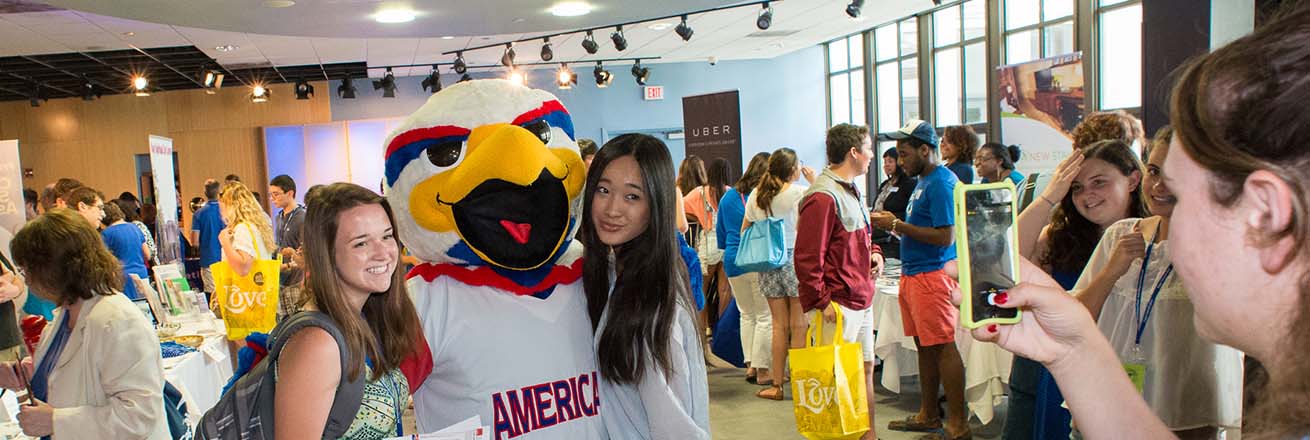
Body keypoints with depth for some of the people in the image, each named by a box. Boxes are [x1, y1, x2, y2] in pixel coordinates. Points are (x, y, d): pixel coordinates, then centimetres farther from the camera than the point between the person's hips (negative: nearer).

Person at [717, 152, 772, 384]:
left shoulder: (728, 196, 8)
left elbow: (720, 233, 17)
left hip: (733, 261, 6)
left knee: (747, 315, 17)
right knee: (765, 317, 3)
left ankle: (750, 364, 18)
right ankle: (763, 368, 6)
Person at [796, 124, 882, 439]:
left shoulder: (850, 190, 15)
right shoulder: (823, 197, -17)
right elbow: (807, 257, -21)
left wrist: (874, 253, 9)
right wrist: (821, 302, -21)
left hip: (862, 301, 10)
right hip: (838, 306, -10)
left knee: (866, 369, 17)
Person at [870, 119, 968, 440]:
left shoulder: (942, 182, -13)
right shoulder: (923, 182, 17)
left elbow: (945, 236, -20)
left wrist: (897, 225, -16)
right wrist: (892, 225, 8)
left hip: (932, 275, -10)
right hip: (913, 275, 10)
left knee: (942, 347, -5)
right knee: (924, 346, 15)